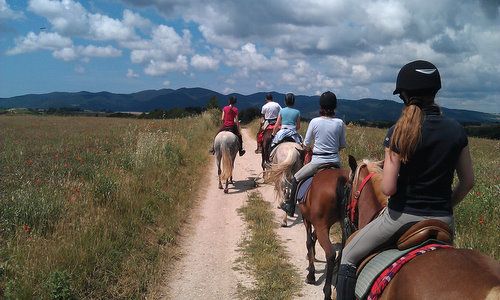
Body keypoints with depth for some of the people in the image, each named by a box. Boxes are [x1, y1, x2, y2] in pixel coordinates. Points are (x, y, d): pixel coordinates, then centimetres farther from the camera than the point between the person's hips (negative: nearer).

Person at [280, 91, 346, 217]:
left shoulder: (314, 122, -10)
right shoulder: (340, 123, -4)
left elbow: (306, 144, -1)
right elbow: (343, 145, 5)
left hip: (317, 161, -2)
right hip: (335, 161, 3)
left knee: (295, 179, 19)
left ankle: (290, 206, 25)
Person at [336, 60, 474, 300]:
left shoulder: (399, 132, -16)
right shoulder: (457, 130, -2)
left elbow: (388, 188, -17)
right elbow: (467, 181, 5)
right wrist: (445, 206, 16)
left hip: (402, 216, -5)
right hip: (443, 221, 5)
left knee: (348, 257, 16)